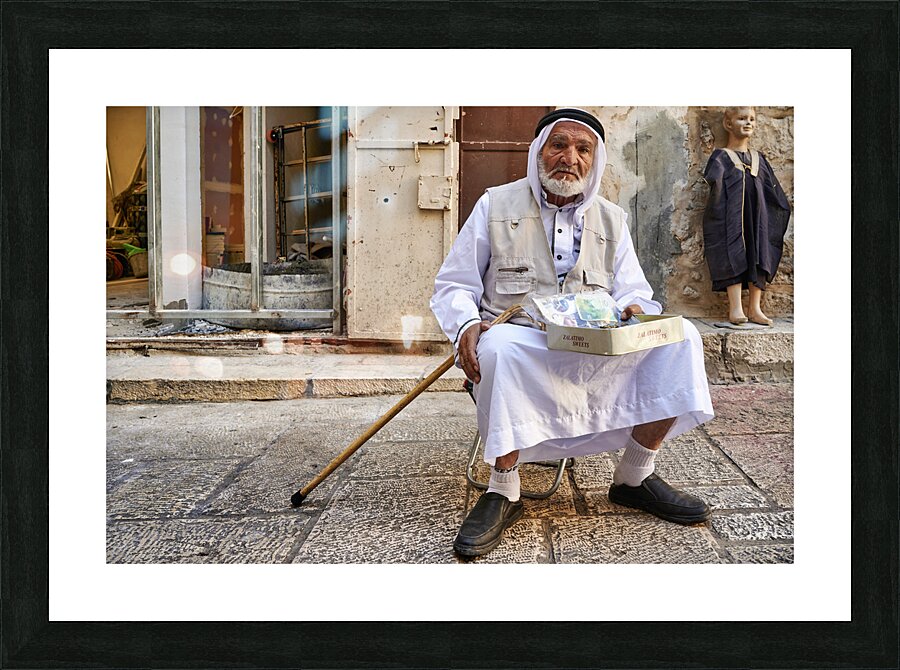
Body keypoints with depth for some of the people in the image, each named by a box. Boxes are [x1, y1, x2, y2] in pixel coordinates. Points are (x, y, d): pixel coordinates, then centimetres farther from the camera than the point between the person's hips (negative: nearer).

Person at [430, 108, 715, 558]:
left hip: (596, 351, 4)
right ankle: (502, 492, -20)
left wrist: (634, 310, -10)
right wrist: (466, 327, -18)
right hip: (521, 341, -3)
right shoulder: (495, 206, 7)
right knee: (499, 347, -39)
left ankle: (634, 477, -2)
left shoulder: (611, 220, 16)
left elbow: (634, 292, 17)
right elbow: (453, 286, 5)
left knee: (678, 338, -16)